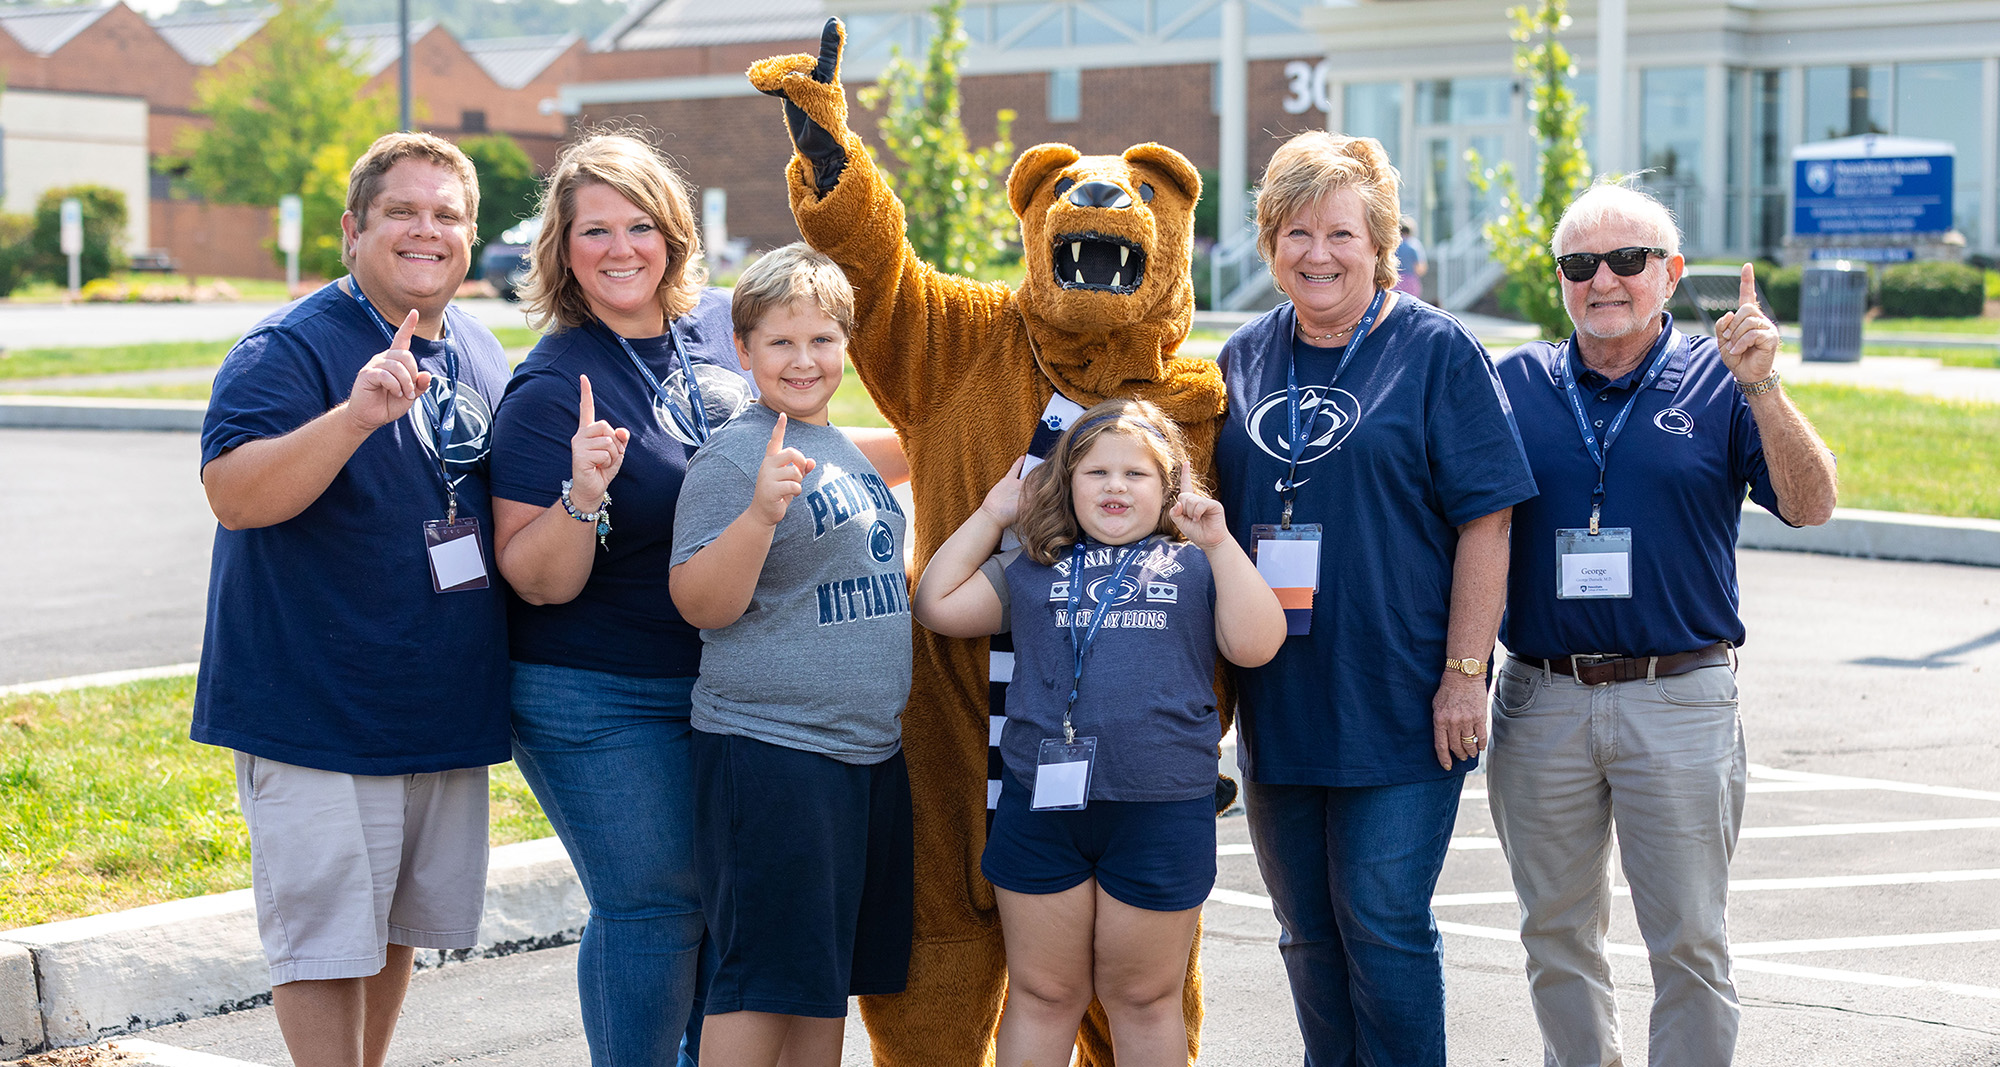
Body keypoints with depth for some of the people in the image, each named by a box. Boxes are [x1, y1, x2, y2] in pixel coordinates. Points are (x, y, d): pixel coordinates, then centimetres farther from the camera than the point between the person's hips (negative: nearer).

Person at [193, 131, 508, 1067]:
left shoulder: (482, 357, 11)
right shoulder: (292, 348, -13)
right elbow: (233, 493, -28)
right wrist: (357, 415, -39)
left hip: (444, 708, 7)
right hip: (319, 705, -7)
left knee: (397, 928, 17)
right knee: (327, 938, -4)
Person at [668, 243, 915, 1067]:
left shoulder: (846, 452, 15)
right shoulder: (732, 457, -11)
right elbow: (701, 603, -19)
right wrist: (761, 511, -31)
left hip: (870, 747, 8)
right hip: (770, 748, -8)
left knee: (829, 975, 14)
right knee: (760, 980, -6)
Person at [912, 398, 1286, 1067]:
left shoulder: (1195, 566, 10)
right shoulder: (1034, 569, 15)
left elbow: (1255, 646, -3)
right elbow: (938, 605, 13)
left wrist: (1219, 543, -8)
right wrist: (991, 517, 14)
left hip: (1160, 809, -2)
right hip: (1041, 798, 2)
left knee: (1143, 998, 9)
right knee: (1042, 995, 9)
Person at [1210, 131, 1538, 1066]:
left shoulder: (1437, 352, -4)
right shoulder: (1245, 358, 10)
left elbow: (1484, 522, -8)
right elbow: (1209, 514, 18)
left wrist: (1464, 674, -13)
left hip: (1399, 708, -5)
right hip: (1276, 707, 5)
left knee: (1384, 926, -3)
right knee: (1308, 934, 12)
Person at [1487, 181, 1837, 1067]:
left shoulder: (1719, 382, 1)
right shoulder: (1515, 384, 6)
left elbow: (1809, 507, -9)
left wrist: (1760, 388, -22)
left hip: (1679, 702, -2)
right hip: (1541, 700, 2)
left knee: (1689, 943, 2)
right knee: (1557, 936, 13)